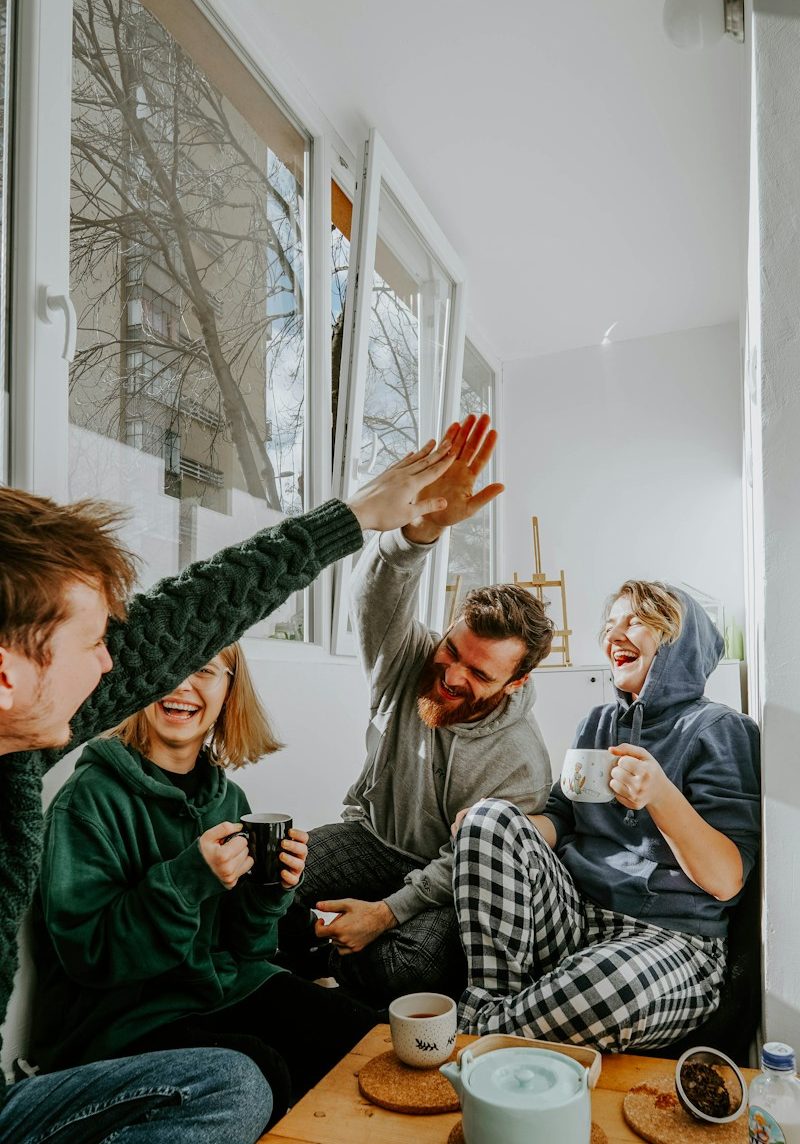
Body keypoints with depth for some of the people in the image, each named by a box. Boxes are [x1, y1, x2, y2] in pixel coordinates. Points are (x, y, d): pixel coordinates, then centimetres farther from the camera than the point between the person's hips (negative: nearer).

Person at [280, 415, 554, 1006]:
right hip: (371, 834, 2)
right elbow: (379, 594, -34)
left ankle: (335, 967, 2)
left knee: (423, 959, -32)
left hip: (441, 880, -1)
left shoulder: (521, 763, -21)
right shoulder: (408, 659, -14)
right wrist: (425, 524, -53)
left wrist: (386, 912, -25)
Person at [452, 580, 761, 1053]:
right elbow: (560, 821, 12)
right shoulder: (599, 723, 15)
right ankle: (490, 1005, -16)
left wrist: (660, 795, -28)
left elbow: (726, 881, -11)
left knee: (615, 983, -39)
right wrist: (491, 827, -9)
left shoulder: (717, 729, -4)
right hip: (571, 917, 5)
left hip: (671, 940, -5)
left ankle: (485, 1031, -11)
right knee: (490, 818, -18)